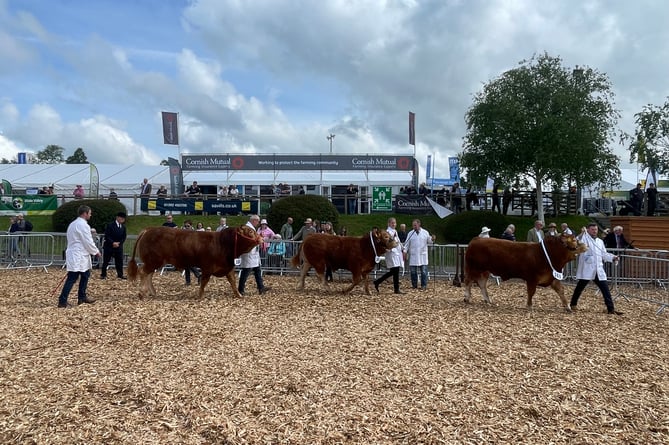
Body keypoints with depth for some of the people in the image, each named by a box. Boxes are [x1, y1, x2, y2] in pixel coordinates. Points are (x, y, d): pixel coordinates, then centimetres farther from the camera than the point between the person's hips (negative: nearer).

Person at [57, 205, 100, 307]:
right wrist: (96, 252, 1)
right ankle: (62, 301, -8)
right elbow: (88, 242, -14)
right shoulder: (83, 225, -14)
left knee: (85, 274, 19)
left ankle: (82, 297, 25)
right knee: (72, 278, -8)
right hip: (78, 257, -10)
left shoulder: (73, 224, 16)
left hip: (74, 255, 10)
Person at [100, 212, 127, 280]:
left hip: (118, 246, 4)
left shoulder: (123, 227, 8)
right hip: (109, 246, -4)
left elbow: (124, 237, 6)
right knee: (105, 261, 3)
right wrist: (113, 243, -19)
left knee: (119, 261, 3)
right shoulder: (110, 225, -7)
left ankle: (120, 275, 10)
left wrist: (119, 243, -9)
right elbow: (107, 236, -12)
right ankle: (103, 275, 11)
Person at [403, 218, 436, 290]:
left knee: (424, 271, -1)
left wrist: (432, 239, -12)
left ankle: (423, 285, 7)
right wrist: (404, 251, -7)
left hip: (422, 255, -1)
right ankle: (414, 285, 14)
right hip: (413, 256, 1)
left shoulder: (425, 232, 4)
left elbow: (429, 241, 9)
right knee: (413, 271, 3)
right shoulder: (410, 233, 6)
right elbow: (407, 244, 5)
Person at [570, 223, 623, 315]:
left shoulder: (600, 241, 19)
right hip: (586, 269, -5)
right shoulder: (584, 238, -1)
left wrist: (613, 257, 5)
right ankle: (573, 304, 22)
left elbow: (604, 254, 22)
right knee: (580, 287, 5)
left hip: (599, 270, 6)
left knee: (605, 289, 1)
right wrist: (581, 234, -34)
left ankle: (611, 308, 4)